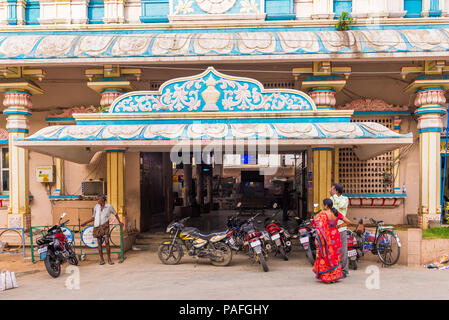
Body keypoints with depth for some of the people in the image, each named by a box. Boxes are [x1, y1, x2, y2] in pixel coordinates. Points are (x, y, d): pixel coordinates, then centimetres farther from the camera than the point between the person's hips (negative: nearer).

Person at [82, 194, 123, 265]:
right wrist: (85, 222, 9)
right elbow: (93, 218, 15)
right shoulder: (96, 207, 6)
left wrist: (119, 222, 10)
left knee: (107, 242, -10)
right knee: (99, 243, 3)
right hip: (97, 226, 2)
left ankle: (109, 259, -1)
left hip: (105, 225, -2)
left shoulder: (109, 206, -1)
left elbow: (115, 214, 13)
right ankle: (101, 259, 11)